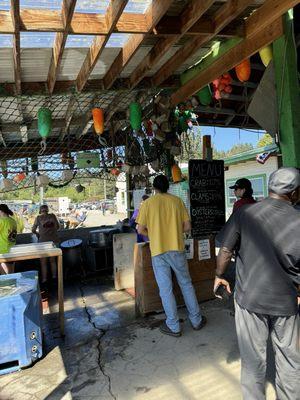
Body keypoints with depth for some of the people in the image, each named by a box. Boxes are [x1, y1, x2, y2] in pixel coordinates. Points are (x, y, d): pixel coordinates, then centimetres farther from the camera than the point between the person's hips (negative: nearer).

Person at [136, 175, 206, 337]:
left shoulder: (147, 203, -3)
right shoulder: (177, 201, 2)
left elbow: (141, 230, -4)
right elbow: (187, 227, 1)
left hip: (158, 251, -2)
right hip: (177, 249, 2)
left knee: (165, 289, 8)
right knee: (186, 284, 17)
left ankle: (173, 326, 18)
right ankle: (196, 320, 28)